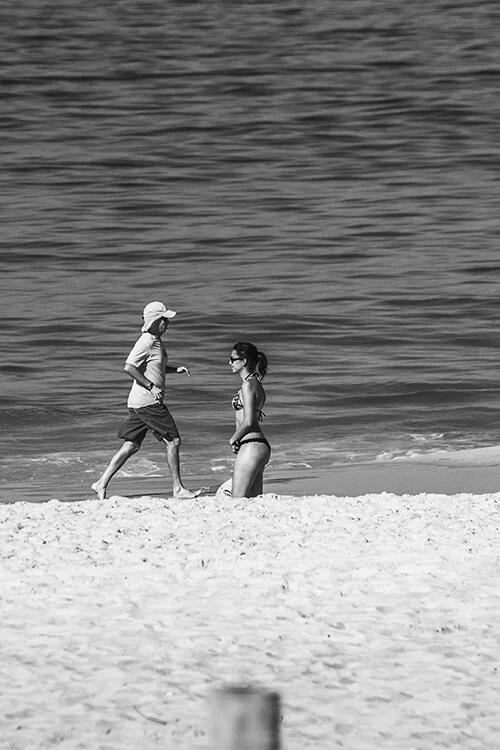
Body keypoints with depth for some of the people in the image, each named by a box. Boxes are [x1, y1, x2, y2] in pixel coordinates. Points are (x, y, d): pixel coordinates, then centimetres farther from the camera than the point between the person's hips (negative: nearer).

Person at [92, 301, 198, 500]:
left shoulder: (156, 341, 16)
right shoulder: (146, 342, -15)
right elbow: (129, 367, -23)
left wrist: (176, 368, 15)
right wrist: (151, 386, -22)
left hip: (139, 402, 10)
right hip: (147, 402, -10)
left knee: (131, 445, 10)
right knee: (173, 441, -6)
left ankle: (102, 484, 9)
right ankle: (178, 489, -1)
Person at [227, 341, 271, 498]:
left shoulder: (248, 385, -13)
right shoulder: (256, 384, 17)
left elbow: (248, 421, -18)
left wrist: (233, 440, -3)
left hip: (250, 447, -10)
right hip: (261, 446, 10)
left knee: (238, 499, -10)